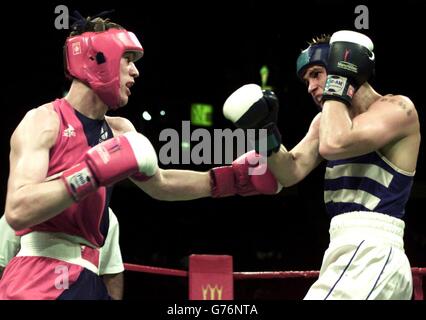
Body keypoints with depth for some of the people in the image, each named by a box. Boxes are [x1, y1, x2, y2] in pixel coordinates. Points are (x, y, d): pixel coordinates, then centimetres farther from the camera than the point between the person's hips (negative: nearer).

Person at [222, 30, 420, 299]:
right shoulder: (327, 119, 18)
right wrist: (267, 131, -7)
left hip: (370, 258, -9)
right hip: (354, 256, 9)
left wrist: (337, 81, -11)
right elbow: (291, 172, 9)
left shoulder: (398, 107, -8)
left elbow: (333, 144, -23)